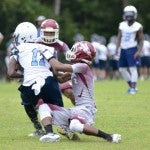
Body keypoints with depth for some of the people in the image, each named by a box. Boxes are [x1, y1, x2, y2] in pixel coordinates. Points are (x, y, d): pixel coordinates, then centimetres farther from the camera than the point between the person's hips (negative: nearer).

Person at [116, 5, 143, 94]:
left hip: (132, 49, -6)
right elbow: (119, 38, 12)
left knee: (133, 68, -11)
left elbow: (141, 41, -2)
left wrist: (139, 52, -12)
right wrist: (117, 49, 4)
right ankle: (131, 86, 17)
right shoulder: (122, 25, 7)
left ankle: (133, 88, -10)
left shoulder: (138, 27, -5)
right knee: (122, 69, 6)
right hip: (123, 49, 6)